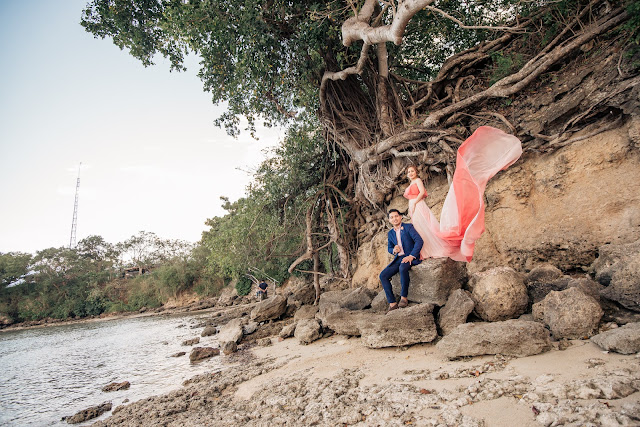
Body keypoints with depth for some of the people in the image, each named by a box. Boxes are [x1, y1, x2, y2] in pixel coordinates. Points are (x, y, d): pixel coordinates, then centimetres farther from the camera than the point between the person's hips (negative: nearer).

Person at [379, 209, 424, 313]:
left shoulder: (408, 227, -2)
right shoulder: (390, 233, 15)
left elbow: (419, 241, -12)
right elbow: (389, 248, 24)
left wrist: (411, 256, -22)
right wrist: (394, 250, -2)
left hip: (410, 257, -6)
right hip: (398, 259, 6)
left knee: (403, 268, -39)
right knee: (383, 275, -14)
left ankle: (404, 297, -25)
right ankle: (392, 303, -11)